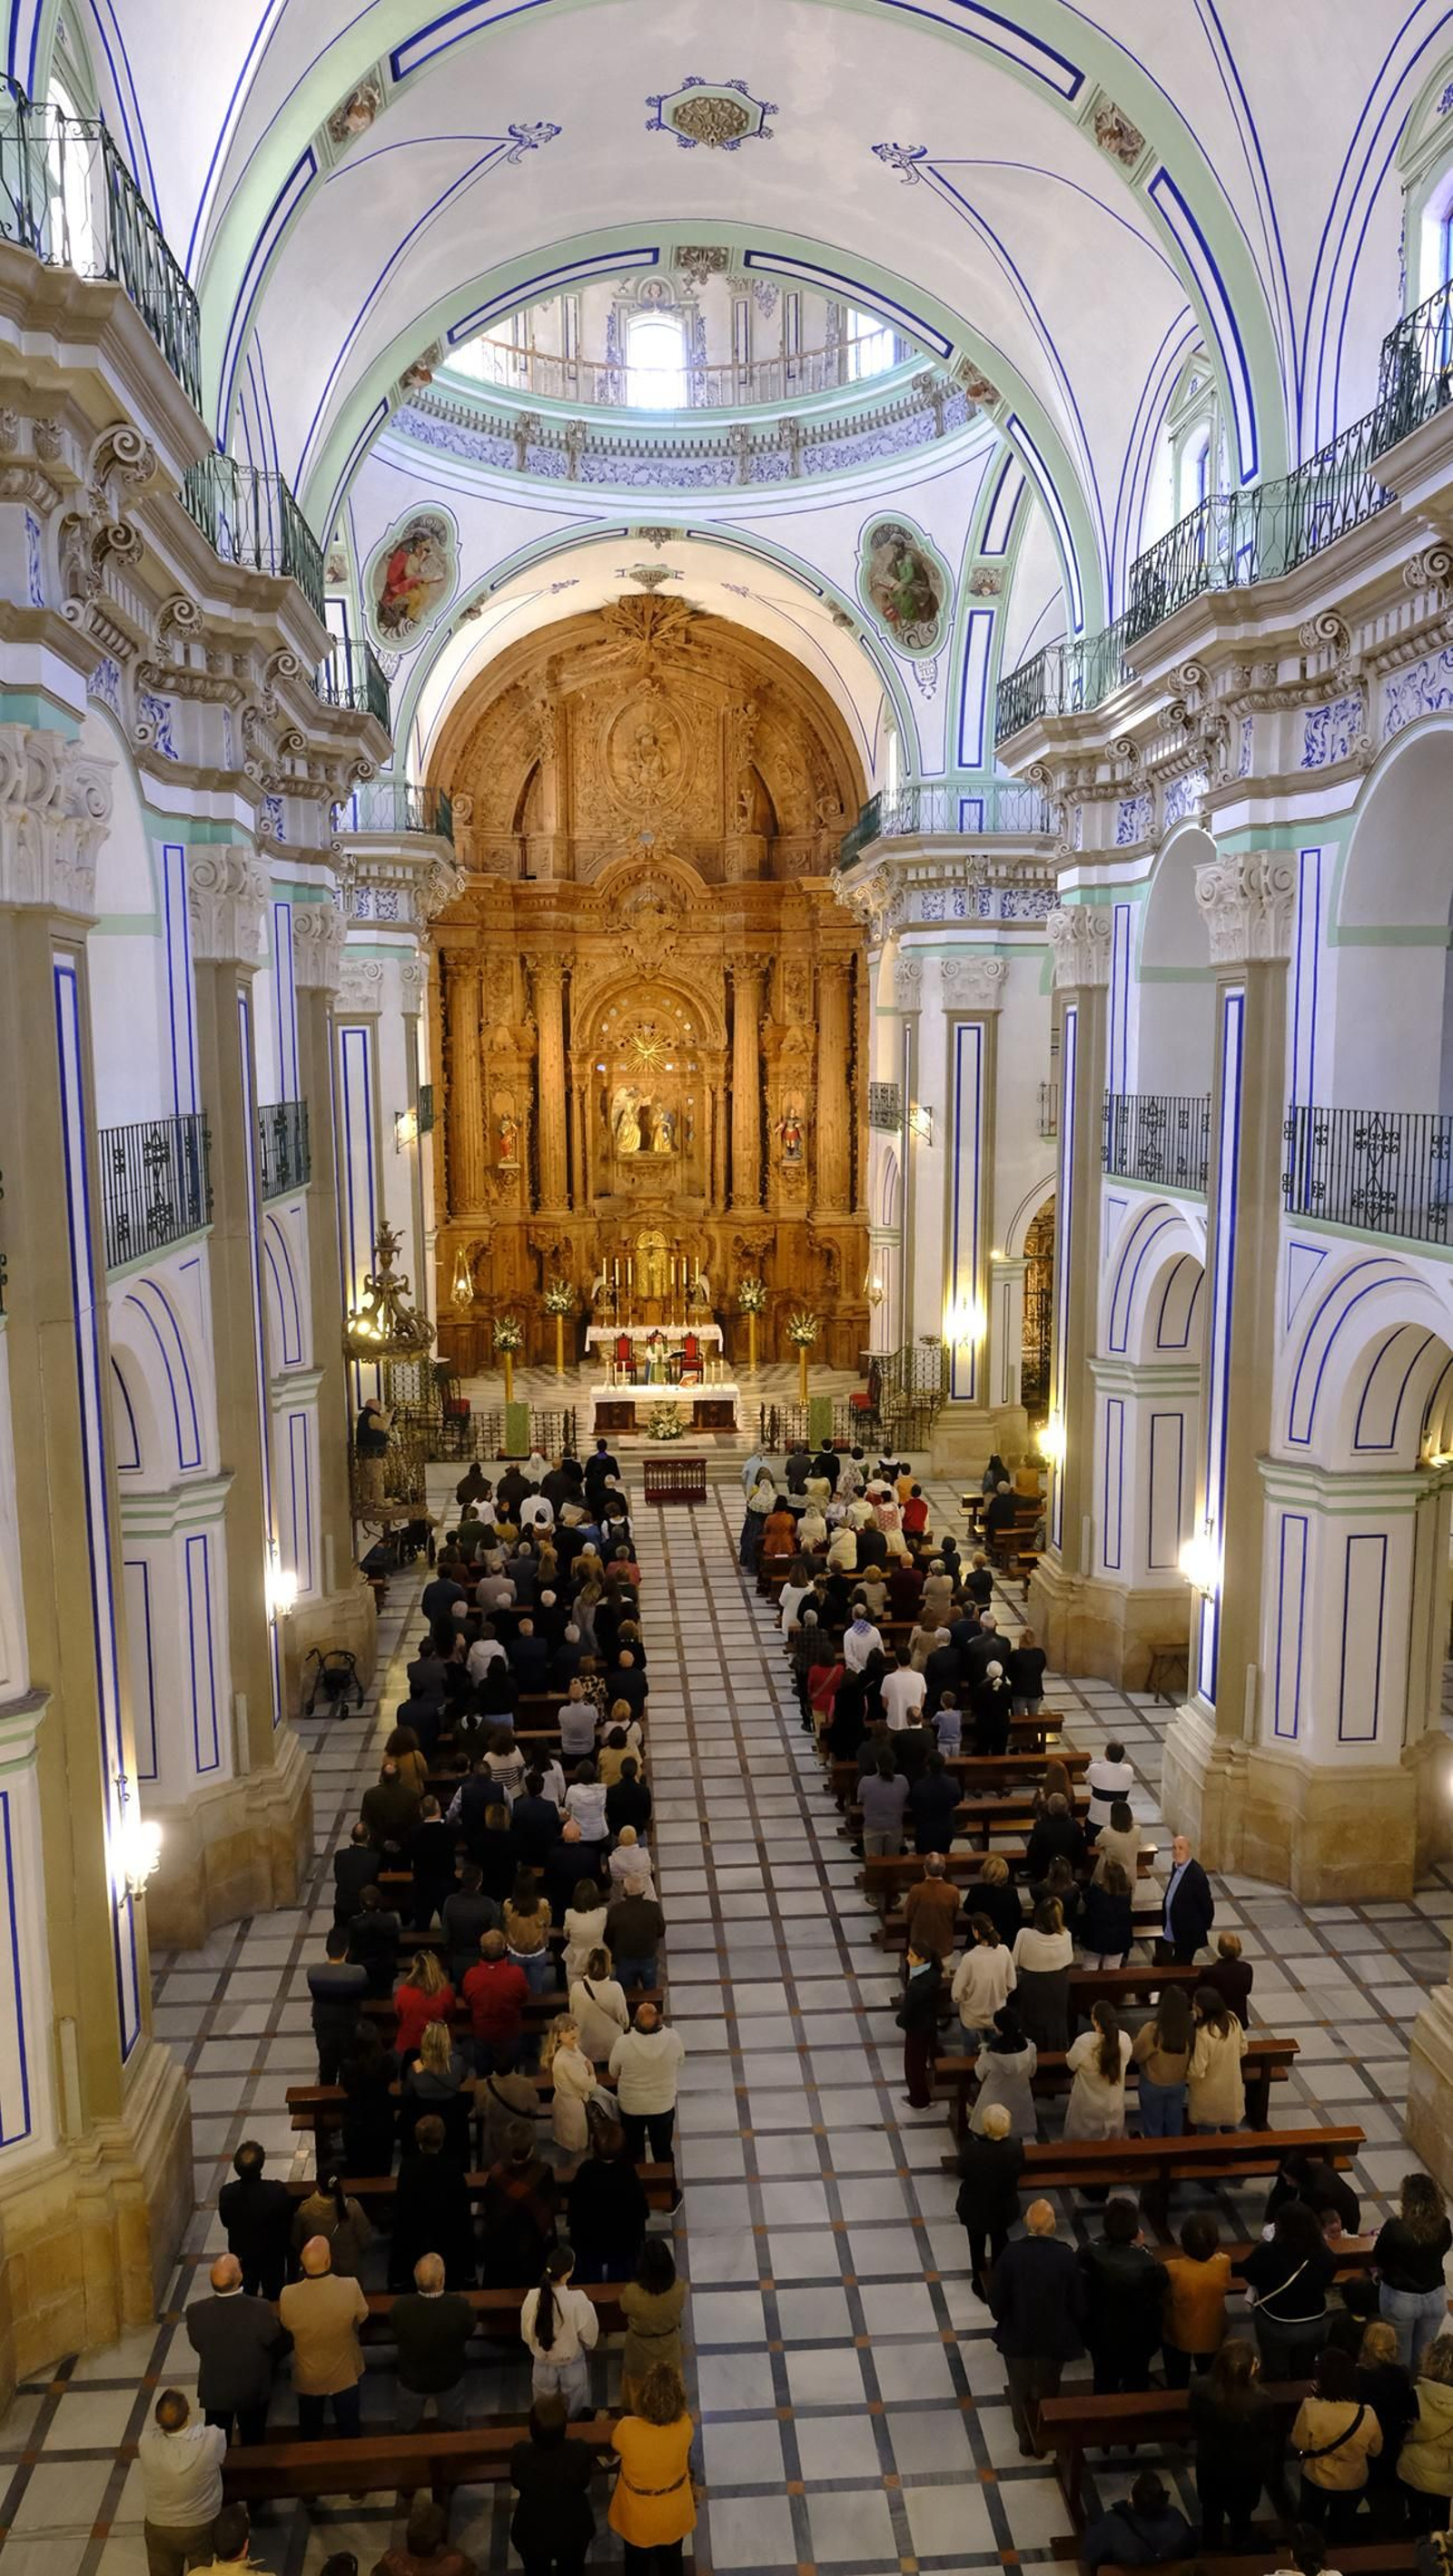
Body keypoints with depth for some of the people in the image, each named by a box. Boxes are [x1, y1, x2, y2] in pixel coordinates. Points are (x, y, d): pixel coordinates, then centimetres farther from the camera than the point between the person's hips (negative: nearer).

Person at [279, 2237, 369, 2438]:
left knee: (310, 2433, 29)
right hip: (345, 2374, -1)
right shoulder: (351, 2288, -34)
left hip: (308, 2377, 1)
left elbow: (287, 2326, -9)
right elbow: (362, 2316, -12)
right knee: (349, 2429, 27)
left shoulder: (288, 2295, -32)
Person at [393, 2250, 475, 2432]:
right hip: (450, 2377, 0)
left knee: (408, 2430, 31)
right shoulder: (460, 2306, -36)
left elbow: (396, 2336, -12)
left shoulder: (400, 2306, -35)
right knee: (454, 2429, 30)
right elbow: (469, 2332, -14)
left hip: (412, 2378, 0)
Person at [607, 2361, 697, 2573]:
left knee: (637, 2565, 29)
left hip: (637, 2516, -1)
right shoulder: (685, 2426, -31)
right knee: (671, 2562, 31)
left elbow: (615, 2450, -9)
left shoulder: (627, 2429, -36)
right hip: (673, 2513, 1)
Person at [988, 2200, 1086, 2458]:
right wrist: (1072, 2329, 8)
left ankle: (1027, 2442, 37)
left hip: (1017, 2335, 0)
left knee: (1021, 2391, 24)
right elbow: (1078, 2302, -12)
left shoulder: (1011, 2253, -22)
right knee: (1048, 2391, 25)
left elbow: (996, 2299, -14)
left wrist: (1003, 2320, 7)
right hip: (1055, 2337, 1)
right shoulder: (1066, 2255, -21)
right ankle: (1043, 2442, 39)